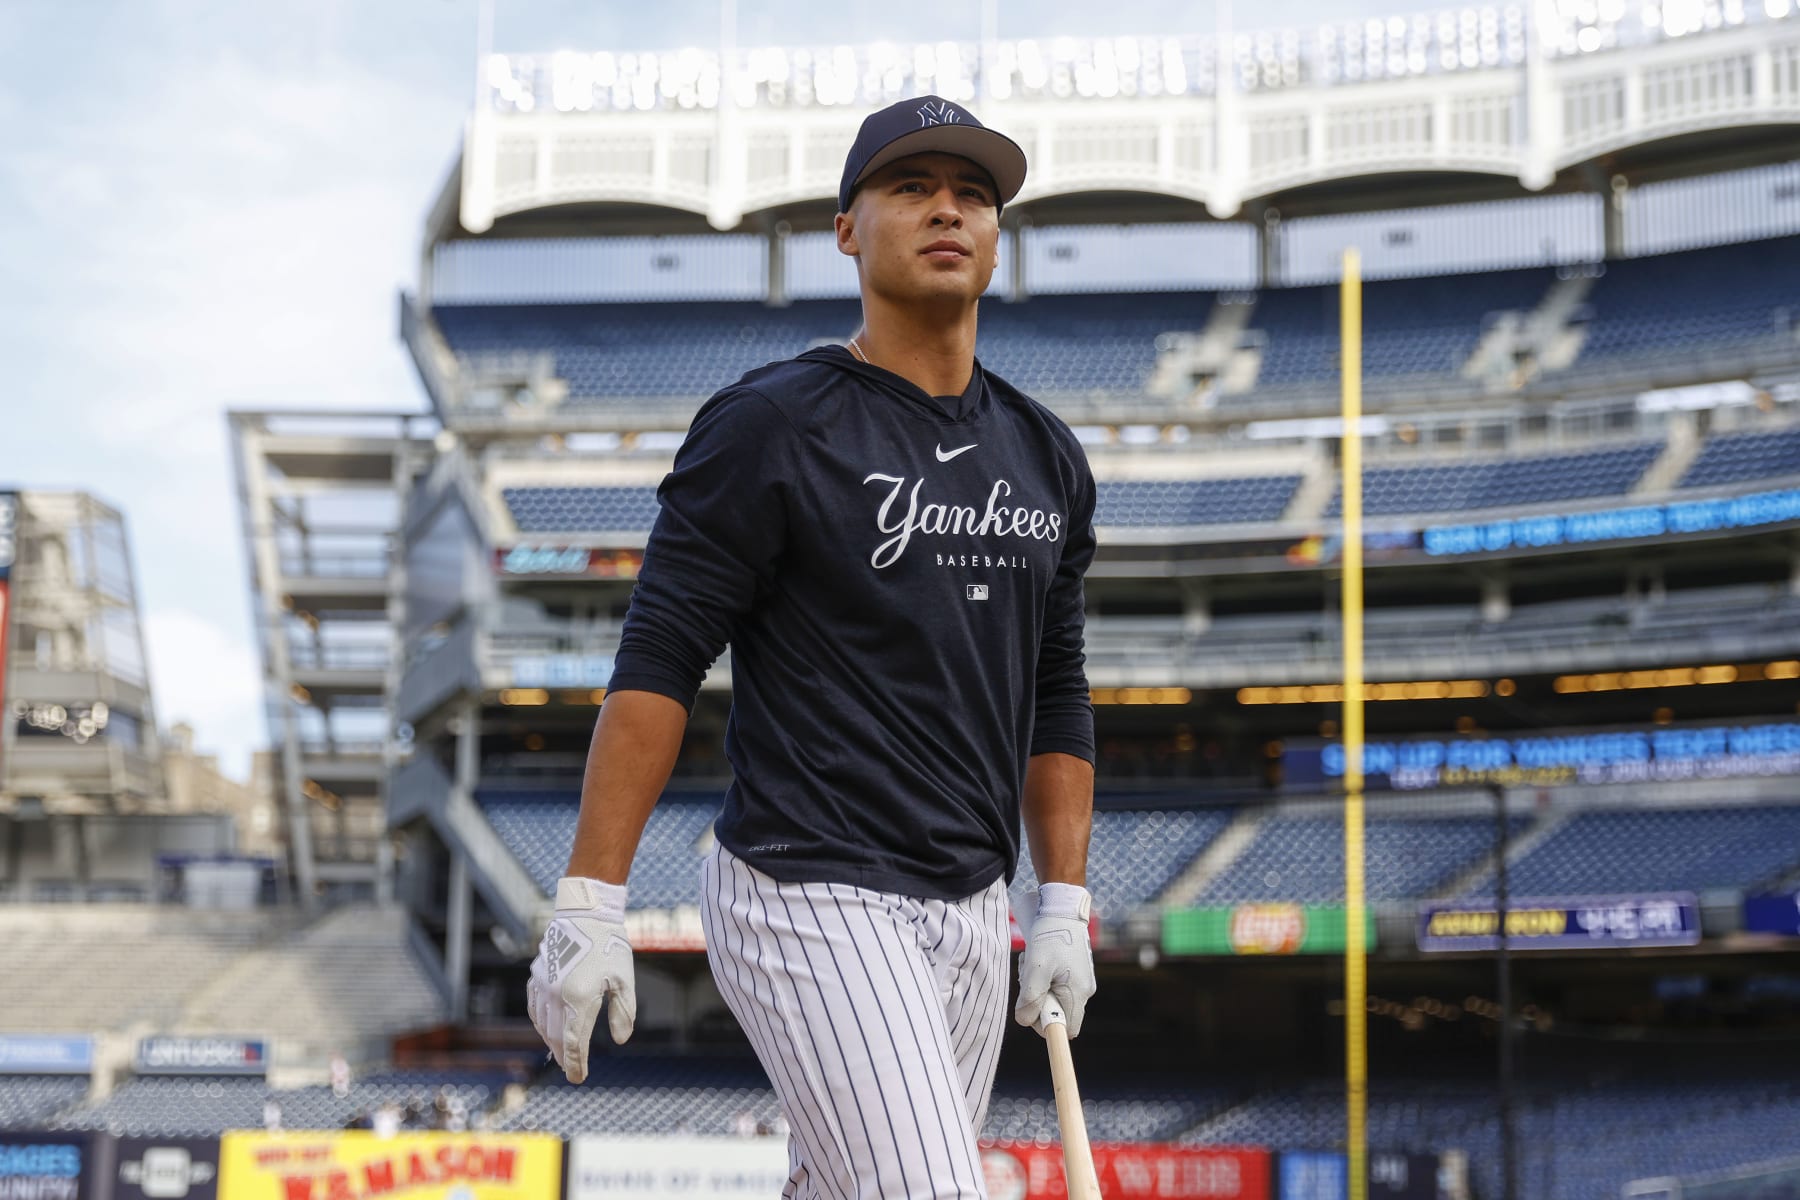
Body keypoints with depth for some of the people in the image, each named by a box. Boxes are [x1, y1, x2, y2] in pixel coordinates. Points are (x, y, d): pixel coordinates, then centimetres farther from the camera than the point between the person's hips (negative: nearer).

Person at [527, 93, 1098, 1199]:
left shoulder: (1046, 456, 13)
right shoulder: (771, 427, -7)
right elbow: (659, 661, -10)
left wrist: (1066, 909, 12)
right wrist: (590, 904, -16)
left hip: (970, 912, 7)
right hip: (810, 903, -7)